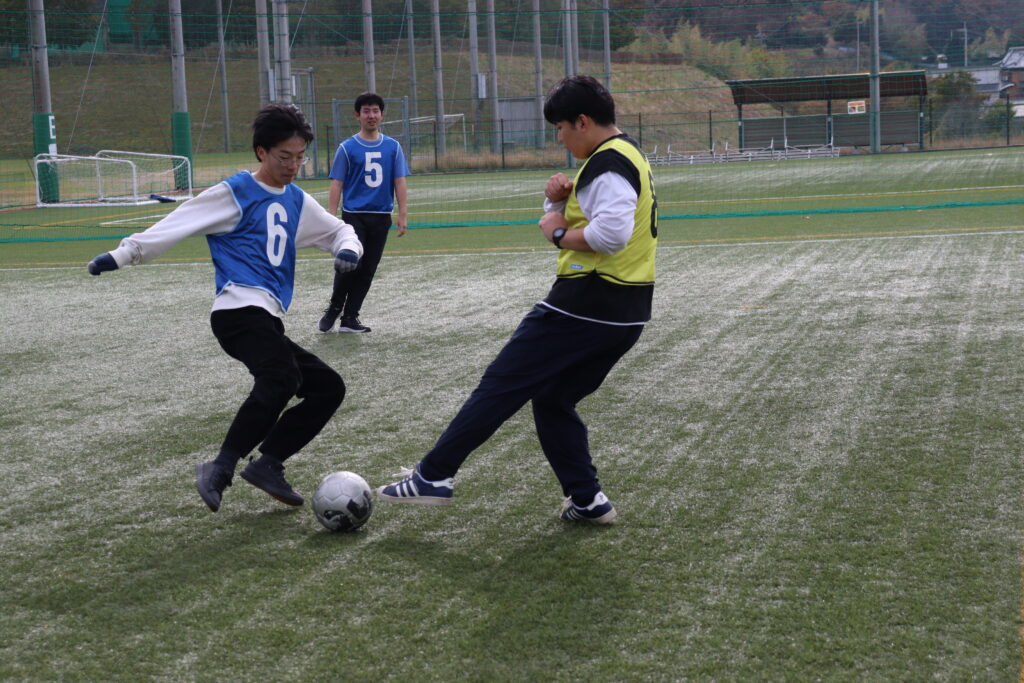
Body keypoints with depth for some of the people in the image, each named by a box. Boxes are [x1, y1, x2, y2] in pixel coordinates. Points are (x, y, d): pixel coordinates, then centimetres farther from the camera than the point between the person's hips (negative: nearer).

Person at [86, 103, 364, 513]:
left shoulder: (297, 202, 21)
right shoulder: (235, 194, 1)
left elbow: (338, 230, 32)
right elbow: (177, 224, 0)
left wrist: (348, 248, 8)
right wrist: (123, 255, -3)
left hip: (268, 321, 9)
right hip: (240, 308, -8)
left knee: (328, 387, 5)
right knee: (280, 379, -32)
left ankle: (268, 464, 0)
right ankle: (220, 471, -31)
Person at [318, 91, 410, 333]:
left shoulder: (392, 147, 8)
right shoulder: (347, 148, 0)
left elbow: (400, 182, 8)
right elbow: (336, 185, -1)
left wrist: (403, 214, -1)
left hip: (381, 217, 3)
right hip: (354, 216, -3)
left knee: (367, 270, 4)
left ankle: (349, 318, 13)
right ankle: (334, 309, 10)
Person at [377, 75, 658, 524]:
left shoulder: (608, 163, -15)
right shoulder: (628, 157, 19)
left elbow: (611, 233, -30)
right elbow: (589, 216, 22)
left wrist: (560, 234, -14)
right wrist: (557, 201, 1)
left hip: (583, 305, -10)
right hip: (627, 314, 10)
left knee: (501, 385, -3)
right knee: (553, 400, 18)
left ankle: (434, 476, 1)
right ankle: (587, 500, 14)